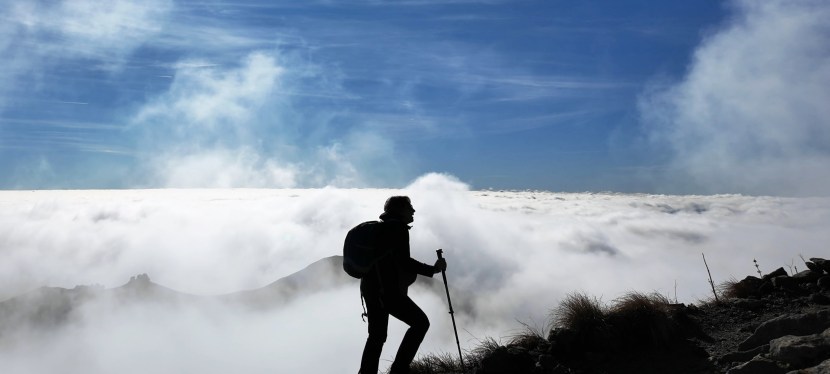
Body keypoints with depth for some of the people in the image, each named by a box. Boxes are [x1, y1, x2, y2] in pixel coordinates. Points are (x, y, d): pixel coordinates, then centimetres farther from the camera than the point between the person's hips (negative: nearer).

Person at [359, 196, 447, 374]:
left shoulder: (381, 227, 20)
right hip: (388, 290, -10)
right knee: (420, 322, -2)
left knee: (377, 336, 15)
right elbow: (404, 261, -18)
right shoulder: (398, 227, -10)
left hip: (370, 289, 10)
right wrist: (432, 269, -12)